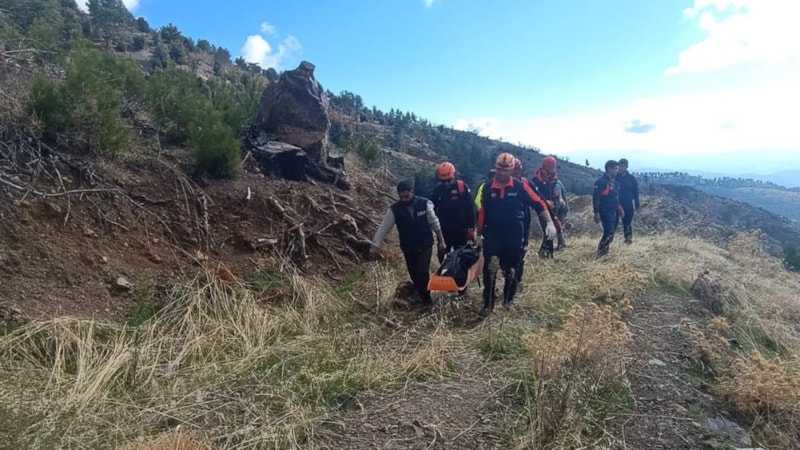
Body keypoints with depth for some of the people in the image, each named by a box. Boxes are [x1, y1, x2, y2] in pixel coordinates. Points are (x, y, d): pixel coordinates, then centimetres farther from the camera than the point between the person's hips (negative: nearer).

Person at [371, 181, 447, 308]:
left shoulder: (425, 203, -14)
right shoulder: (394, 209, -12)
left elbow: (434, 223, -4)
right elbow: (384, 228, -10)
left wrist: (441, 240, 0)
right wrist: (376, 245, -16)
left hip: (425, 245, -2)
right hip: (408, 248, 2)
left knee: (422, 272, -14)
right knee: (414, 275, 7)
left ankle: (427, 299, 8)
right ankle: (424, 298, 29)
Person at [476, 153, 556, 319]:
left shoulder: (520, 186, -6)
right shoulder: (488, 187, -1)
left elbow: (538, 203, -3)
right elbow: (482, 211, 7)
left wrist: (550, 222, -12)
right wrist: (479, 232, 12)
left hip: (513, 233, 0)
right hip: (492, 232, 0)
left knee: (511, 268, 11)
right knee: (489, 268, -9)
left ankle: (508, 300, 32)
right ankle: (487, 305, 0)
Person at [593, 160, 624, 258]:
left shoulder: (615, 182, 12)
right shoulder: (601, 181, -14)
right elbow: (596, 198, -17)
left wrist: (619, 208, 16)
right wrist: (596, 213, -20)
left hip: (614, 211, 9)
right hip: (605, 211, -9)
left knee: (611, 233, 11)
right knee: (609, 233, -15)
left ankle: (604, 251, 21)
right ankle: (601, 253, -5)